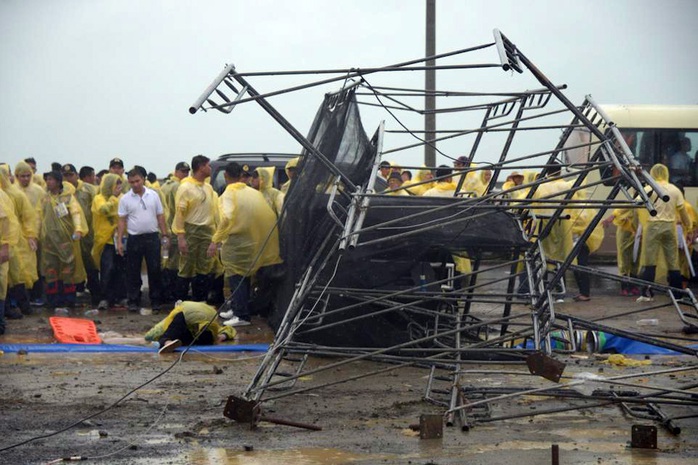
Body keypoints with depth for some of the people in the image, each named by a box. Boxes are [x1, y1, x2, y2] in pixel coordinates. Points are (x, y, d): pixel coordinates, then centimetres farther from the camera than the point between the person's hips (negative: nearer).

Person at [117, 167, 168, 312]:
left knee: (154, 270, 3)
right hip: (134, 239, -1)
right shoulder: (125, 199, 1)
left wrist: (165, 235, 2)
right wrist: (119, 241, -4)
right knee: (133, 272, 3)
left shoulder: (153, 195, 4)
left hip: (152, 237, 1)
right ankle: (133, 301, 10)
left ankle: (156, 300, 11)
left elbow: (160, 217, 8)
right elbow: (122, 221, 2)